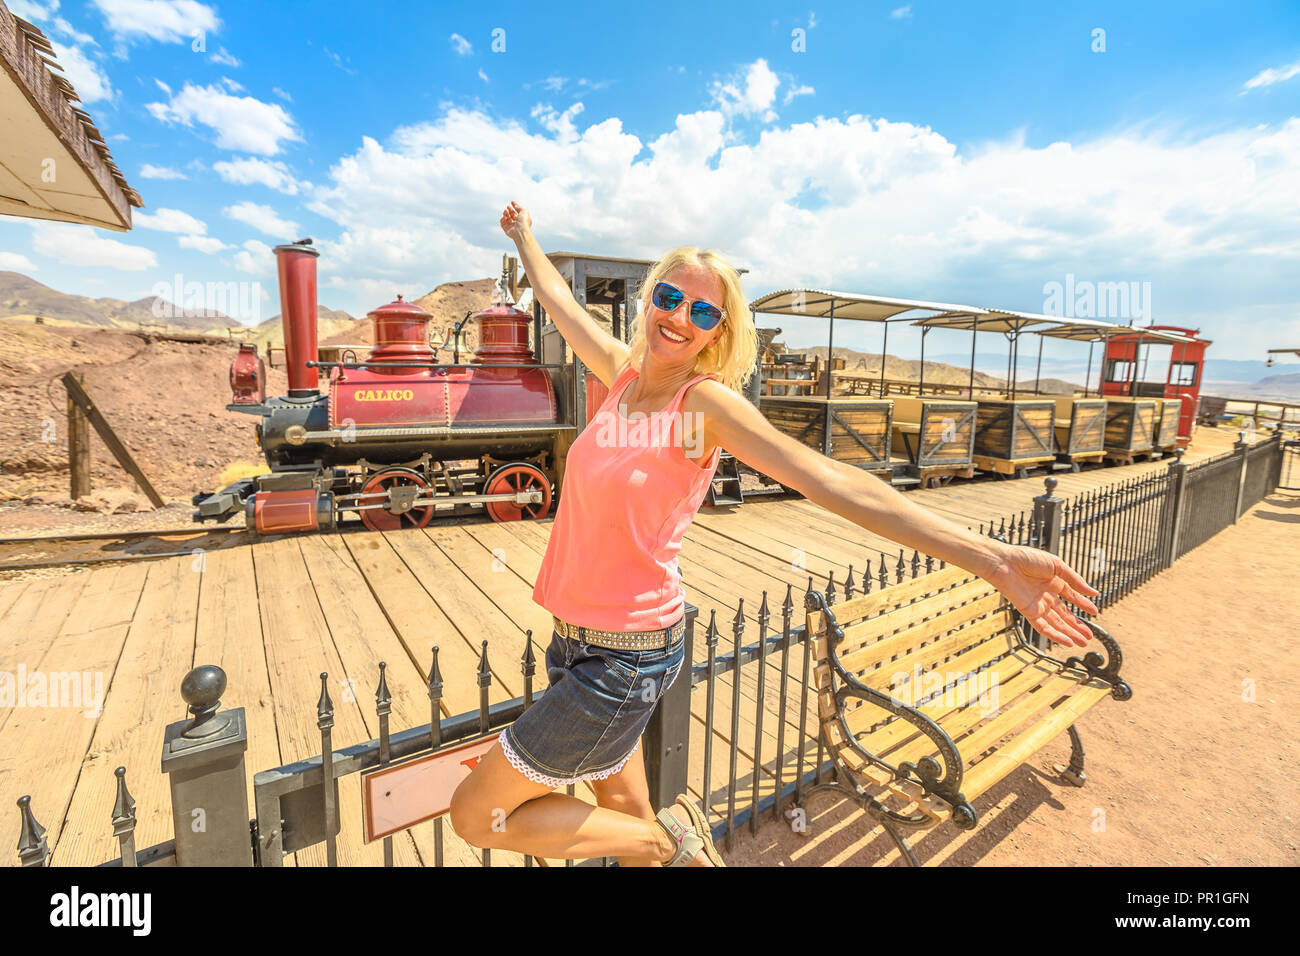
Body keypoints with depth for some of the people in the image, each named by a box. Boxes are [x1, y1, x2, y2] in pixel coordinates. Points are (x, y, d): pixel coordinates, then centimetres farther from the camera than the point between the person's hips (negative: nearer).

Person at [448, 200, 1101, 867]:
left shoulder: (707, 401, -16)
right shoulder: (622, 371, 2)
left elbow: (830, 481, -25)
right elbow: (559, 301, 20)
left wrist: (990, 556, -31)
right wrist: (524, 238, 37)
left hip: (625, 660, -6)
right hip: (578, 638, 6)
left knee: (475, 816, 7)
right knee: (624, 814, 25)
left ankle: (671, 839, 17)